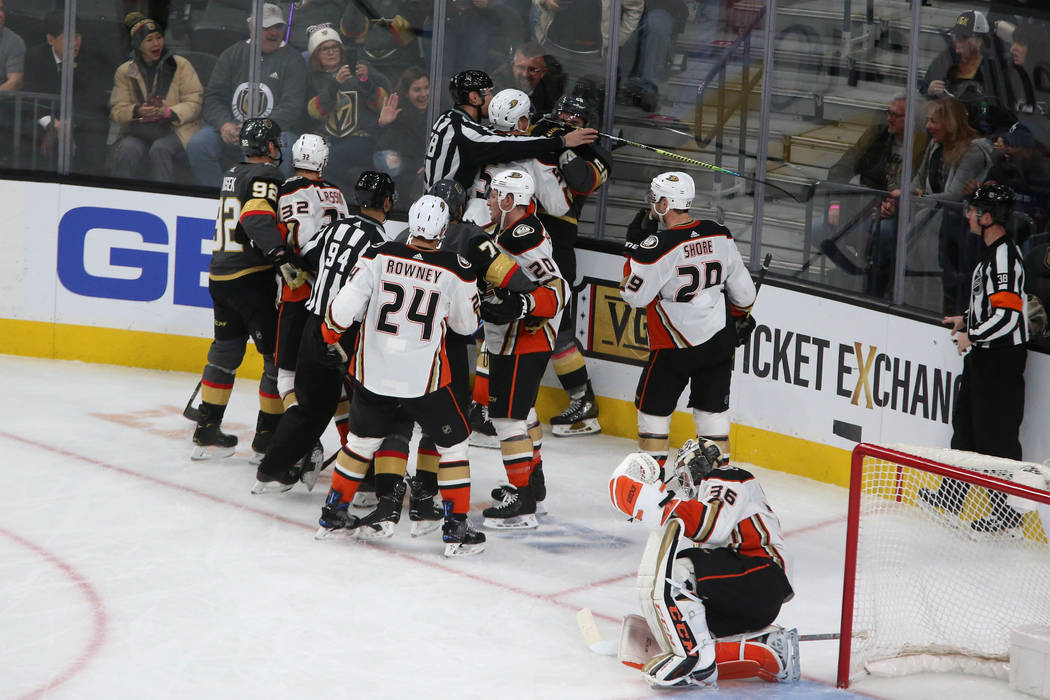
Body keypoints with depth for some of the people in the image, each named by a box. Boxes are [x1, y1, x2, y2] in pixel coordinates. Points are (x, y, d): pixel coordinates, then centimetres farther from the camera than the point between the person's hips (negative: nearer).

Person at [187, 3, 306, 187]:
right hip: (231, 126, 3)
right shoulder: (232, 54, 12)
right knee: (197, 145, -22)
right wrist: (224, 125, -14)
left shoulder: (292, 60, 3)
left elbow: (292, 107, -7)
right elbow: (213, 96, 8)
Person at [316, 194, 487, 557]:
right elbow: (467, 323, 6)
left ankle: (333, 514, 31)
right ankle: (456, 530, 10)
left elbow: (345, 306, -7)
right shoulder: (456, 270, -10)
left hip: (373, 373, 3)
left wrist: (331, 333, 14)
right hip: (424, 377, -3)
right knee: (452, 443, 13)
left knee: (362, 440, 22)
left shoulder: (379, 256, -8)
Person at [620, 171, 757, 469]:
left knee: (653, 406, 11)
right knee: (712, 408, 13)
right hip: (720, 339, 5)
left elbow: (634, 295, -13)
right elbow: (742, 288, 8)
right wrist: (741, 318, 26)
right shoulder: (719, 235, -2)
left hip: (676, 347, -5)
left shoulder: (659, 246, -21)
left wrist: (634, 245, -8)